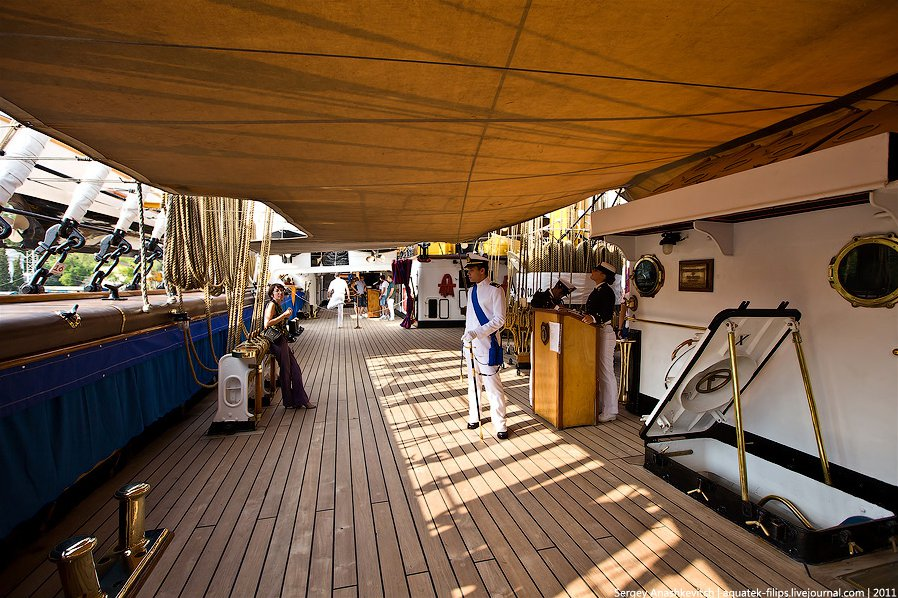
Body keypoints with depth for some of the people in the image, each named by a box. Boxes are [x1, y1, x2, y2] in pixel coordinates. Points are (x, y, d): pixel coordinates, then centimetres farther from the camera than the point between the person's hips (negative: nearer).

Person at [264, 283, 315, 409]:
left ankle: (301, 400, 15)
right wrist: (284, 315, -19)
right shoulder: (271, 304, -10)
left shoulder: (278, 305, 17)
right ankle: (289, 402, 13)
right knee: (285, 371, 0)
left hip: (283, 341, 9)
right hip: (277, 342, -9)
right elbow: (267, 324, -22)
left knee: (295, 370, 9)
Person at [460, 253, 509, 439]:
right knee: (473, 383, 18)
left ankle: (500, 425, 10)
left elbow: (499, 320, -16)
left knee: (493, 386, -4)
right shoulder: (472, 290, 13)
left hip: (487, 345, -8)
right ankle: (473, 417, 34)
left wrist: (476, 333, -23)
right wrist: (467, 335, 15)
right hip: (470, 344, 8)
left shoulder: (495, 290, -11)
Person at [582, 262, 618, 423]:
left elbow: (608, 313, -27)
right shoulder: (597, 290, 14)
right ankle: (602, 404, 29)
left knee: (606, 372, -4)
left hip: (604, 333, -10)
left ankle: (610, 412, 5)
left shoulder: (606, 291, -15)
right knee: (599, 371, 17)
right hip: (595, 332, 10)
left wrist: (594, 318, -43)